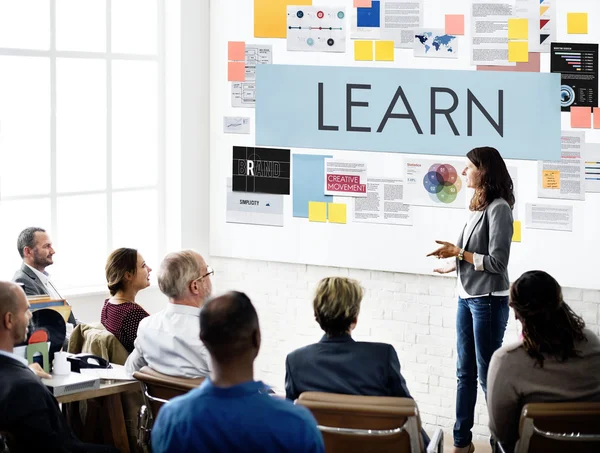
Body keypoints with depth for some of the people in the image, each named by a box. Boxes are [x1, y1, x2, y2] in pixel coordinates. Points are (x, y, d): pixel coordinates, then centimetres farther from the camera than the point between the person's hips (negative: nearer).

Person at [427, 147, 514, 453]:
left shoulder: (498, 208, -15)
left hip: (488, 301, -8)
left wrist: (458, 252, -14)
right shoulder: (479, 206, 7)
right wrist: (454, 264, 17)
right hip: (467, 297, 8)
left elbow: (497, 262, -17)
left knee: (488, 374, 0)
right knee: (465, 373, 13)